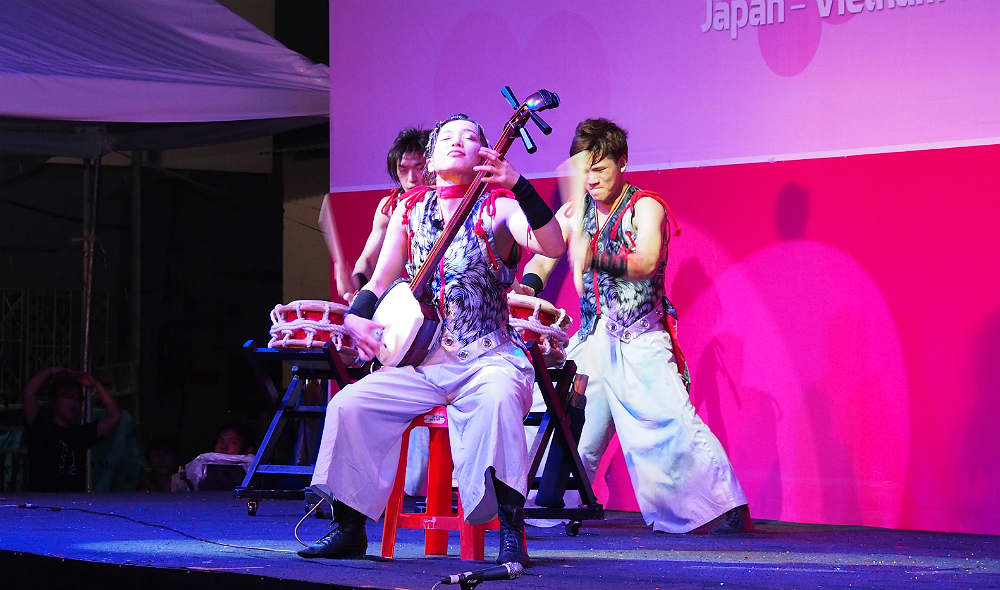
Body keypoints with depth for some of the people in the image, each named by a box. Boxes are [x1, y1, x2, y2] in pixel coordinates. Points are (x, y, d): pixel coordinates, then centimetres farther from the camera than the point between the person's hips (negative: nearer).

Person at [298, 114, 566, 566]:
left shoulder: (498, 207, -2)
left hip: (489, 356, -5)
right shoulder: (410, 209, 12)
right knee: (349, 405, -15)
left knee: (497, 397, -38)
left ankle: (512, 533, -32)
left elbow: (553, 246, -21)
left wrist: (517, 185, -32)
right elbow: (380, 281, 16)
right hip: (423, 359, 5)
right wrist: (355, 317, -5)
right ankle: (349, 529, -2)